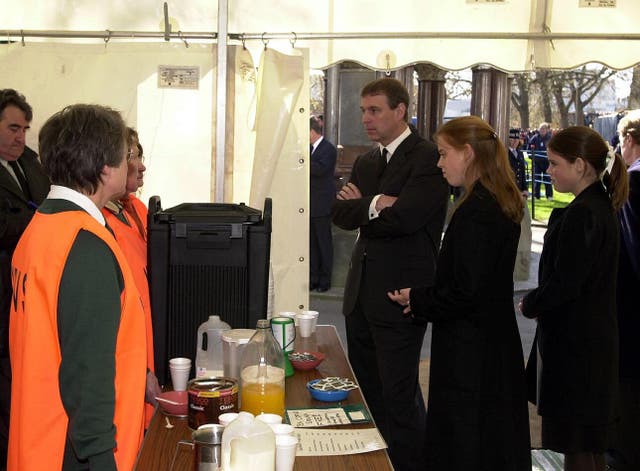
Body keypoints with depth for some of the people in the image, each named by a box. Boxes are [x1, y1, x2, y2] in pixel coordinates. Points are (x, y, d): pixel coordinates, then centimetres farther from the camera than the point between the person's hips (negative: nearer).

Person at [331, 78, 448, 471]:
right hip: (361, 292, 8)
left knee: (399, 397, -1)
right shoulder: (365, 162, 15)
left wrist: (361, 206, -5)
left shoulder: (428, 158, -10)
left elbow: (403, 218, -21)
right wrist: (376, 205, -13)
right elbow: (339, 213, 5)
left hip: (400, 295, -8)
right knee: (366, 392, 15)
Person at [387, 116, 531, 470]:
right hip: (499, 347, 10)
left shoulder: (474, 211, -21)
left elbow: (466, 293, -24)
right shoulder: (502, 204, 9)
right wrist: (425, 298, 9)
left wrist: (417, 299, -8)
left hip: (469, 354, -9)